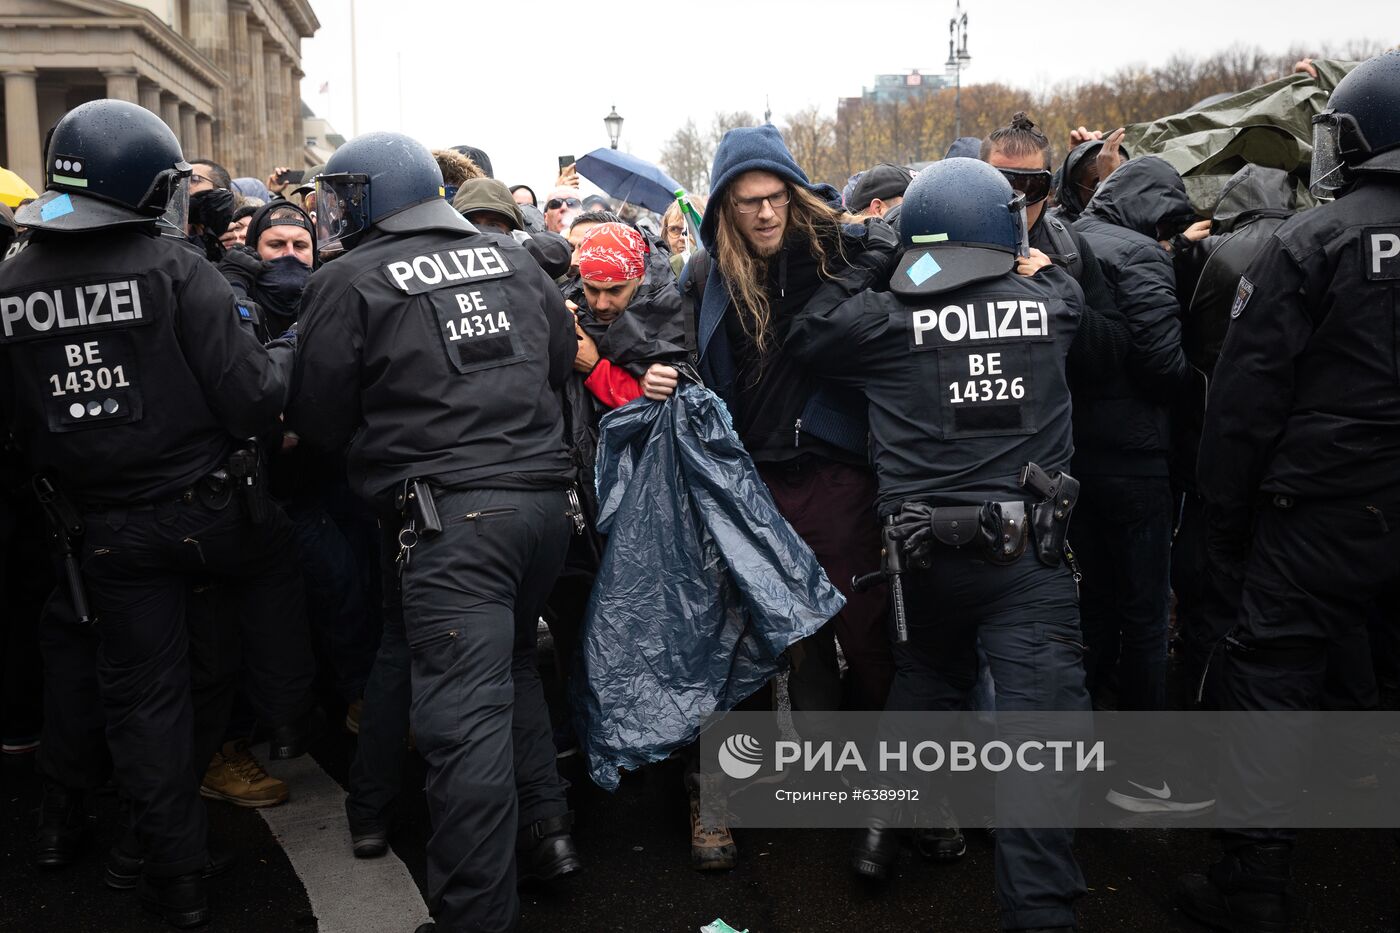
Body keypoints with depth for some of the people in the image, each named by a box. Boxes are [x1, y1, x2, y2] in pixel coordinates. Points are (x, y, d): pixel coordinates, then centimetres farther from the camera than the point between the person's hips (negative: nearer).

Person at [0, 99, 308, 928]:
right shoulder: (176, 268, -16)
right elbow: (252, 400, -18)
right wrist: (286, 356, 1)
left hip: (110, 531, 3)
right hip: (211, 508, -3)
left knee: (144, 691, 13)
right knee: (275, 556, 30)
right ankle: (284, 724, 34)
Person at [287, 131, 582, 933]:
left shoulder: (349, 281, -2)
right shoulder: (510, 256, 13)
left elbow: (320, 421, 3)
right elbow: (563, 356, 21)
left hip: (451, 514, -6)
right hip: (544, 494, 7)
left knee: (466, 714, -4)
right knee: (512, 663, 25)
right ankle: (546, 830, 30)